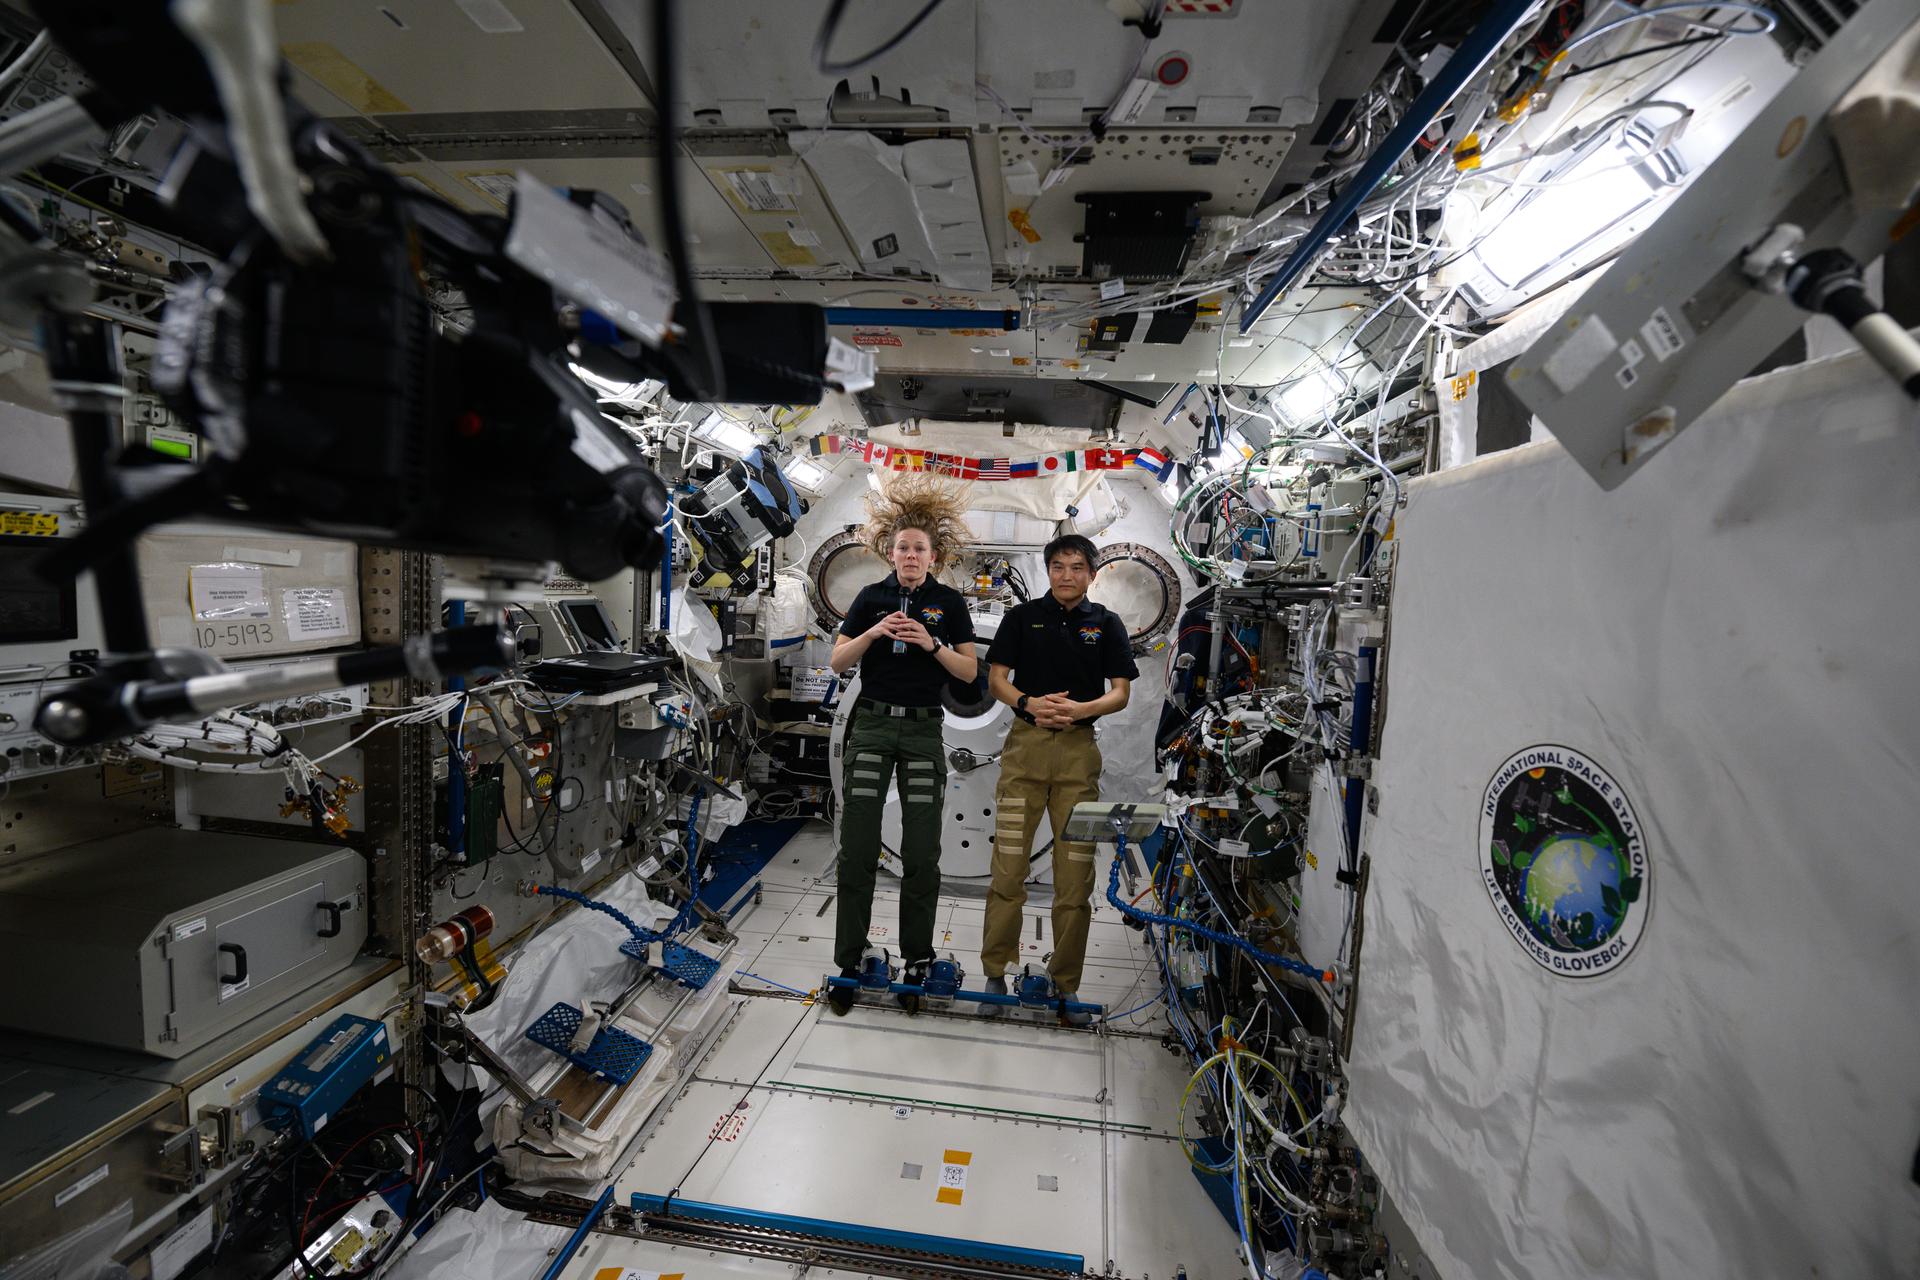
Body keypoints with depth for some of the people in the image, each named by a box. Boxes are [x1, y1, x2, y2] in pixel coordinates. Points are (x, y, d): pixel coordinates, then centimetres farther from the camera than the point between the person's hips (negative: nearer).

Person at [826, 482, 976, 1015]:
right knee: (857, 848, 0)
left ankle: (916, 961, 18)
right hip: (871, 725, 1)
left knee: (922, 854, 3)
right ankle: (849, 961, 13)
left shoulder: (949, 602, 6)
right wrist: (873, 633, -11)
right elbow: (837, 662, 5)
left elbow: (970, 671, 2)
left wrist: (932, 644, -14)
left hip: (924, 730, 0)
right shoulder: (872, 598, 8)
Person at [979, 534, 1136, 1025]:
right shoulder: (1022, 616, 7)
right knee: (1008, 865, -1)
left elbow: (1121, 692, 4)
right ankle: (996, 971, 13)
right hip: (1025, 744, 0)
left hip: (1079, 749, 1)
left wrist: (1081, 709, -15)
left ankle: (1065, 983, 18)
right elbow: (996, 679, 5)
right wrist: (1029, 703, -15)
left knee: (1076, 871, 5)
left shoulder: (1106, 623, 8)